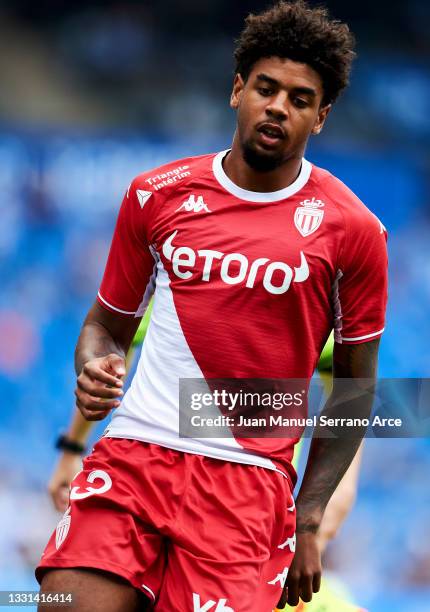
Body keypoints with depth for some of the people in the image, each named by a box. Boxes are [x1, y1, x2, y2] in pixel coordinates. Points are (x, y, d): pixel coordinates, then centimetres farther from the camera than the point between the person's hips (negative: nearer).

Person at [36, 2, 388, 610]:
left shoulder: (351, 229, 1)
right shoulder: (157, 195, 7)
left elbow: (355, 390, 8)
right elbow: (107, 322, 18)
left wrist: (308, 521, 2)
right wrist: (93, 368, -6)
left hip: (251, 478, -1)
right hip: (134, 448, 1)